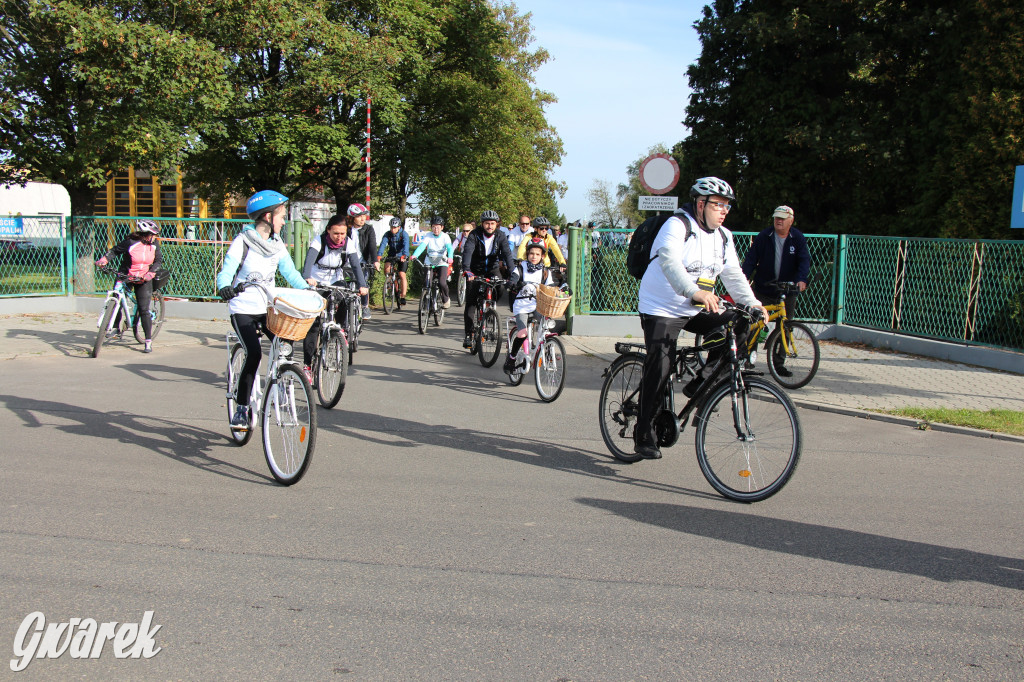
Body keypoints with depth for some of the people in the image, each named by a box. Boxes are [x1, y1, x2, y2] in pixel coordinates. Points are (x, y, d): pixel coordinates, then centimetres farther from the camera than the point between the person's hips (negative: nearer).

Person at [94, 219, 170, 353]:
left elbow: (159, 260, 0)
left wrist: (150, 273, -15)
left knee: (144, 310, -5)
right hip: (126, 276, -1)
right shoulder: (130, 242, -14)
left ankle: (148, 341, -1)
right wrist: (103, 259, -15)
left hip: (144, 279, 1)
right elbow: (115, 250, -1)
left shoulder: (154, 244, -4)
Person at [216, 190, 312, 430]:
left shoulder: (277, 243, 7)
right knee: (253, 354, -19)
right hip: (243, 309, -5)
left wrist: (307, 289, -11)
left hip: (269, 308, 5)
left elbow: (290, 272, 6)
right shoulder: (243, 242, -10)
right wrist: (225, 287, -38)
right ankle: (241, 408, -7)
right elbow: (225, 272, -16)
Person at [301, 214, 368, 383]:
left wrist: (362, 285, -38)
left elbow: (355, 265, -21)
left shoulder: (348, 243, -11)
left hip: (336, 282, 3)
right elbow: (309, 259, -34)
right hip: (315, 283, -3)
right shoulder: (319, 241, -19)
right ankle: (307, 364, -5)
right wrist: (307, 278, -53)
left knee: (344, 303, -25)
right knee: (312, 324, -10)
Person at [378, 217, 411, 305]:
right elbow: (383, 244, -23)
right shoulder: (387, 234, -10)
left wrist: (404, 256, -50)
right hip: (391, 255, 3)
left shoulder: (404, 234, -17)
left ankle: (403, 297, -10)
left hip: (402, 256, -3)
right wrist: (379, 255, -40)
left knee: (402, 275, -15)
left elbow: (406, 245, -32)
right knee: (386, 269, -22)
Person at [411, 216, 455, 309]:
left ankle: (446, 299, 8)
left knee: (442, 283, -20)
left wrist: (450, 257, -42)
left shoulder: (445, 237, -4)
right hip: (429, 263, 2)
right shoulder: (428, 236, -2)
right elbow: (422, 246, -16)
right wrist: (414, 255, -36)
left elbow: (450, 248, -19)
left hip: (442, 263, -2)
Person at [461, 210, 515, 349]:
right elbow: (467, 252, -30)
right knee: (471, 302, -8)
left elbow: (507, 254, -22)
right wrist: (467, 270, -47)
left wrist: (512, 273, -37)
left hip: (492, 270, 2)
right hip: (475, 271, -2)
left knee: (498, 292, -23)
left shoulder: (501, 237, -10)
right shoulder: (474, 235, -17)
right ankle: (468, 335, -3)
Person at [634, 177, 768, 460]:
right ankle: (644, 435, 1)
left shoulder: (723, 237, 8)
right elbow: (669, 261, -33)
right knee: (659, 370, -12)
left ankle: (702, 384, -3)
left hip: (698, 311, 7)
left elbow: (733, 274, 8)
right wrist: (695, 291, -49)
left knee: (741, 327, -14)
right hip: (662, 310, -6)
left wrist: (753, 304, -7)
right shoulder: (677, 226, -15)